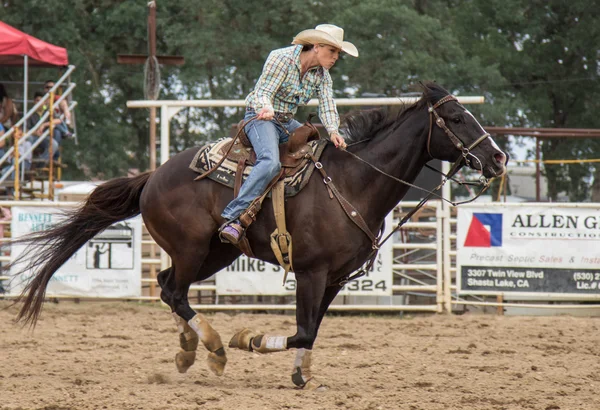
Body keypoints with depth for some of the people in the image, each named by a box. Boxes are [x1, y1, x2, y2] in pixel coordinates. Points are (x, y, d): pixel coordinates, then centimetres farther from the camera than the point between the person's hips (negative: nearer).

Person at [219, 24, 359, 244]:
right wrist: (267, 109, -42)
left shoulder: (322, 74, 5)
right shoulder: (281, 58, -15)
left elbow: (327, 105, -4)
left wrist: (333, 131, -24)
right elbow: (263, 92, -20)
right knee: (270, 162, -34)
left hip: (288, 122, 8)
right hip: (261, 118, -8)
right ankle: (232, 219, -39)